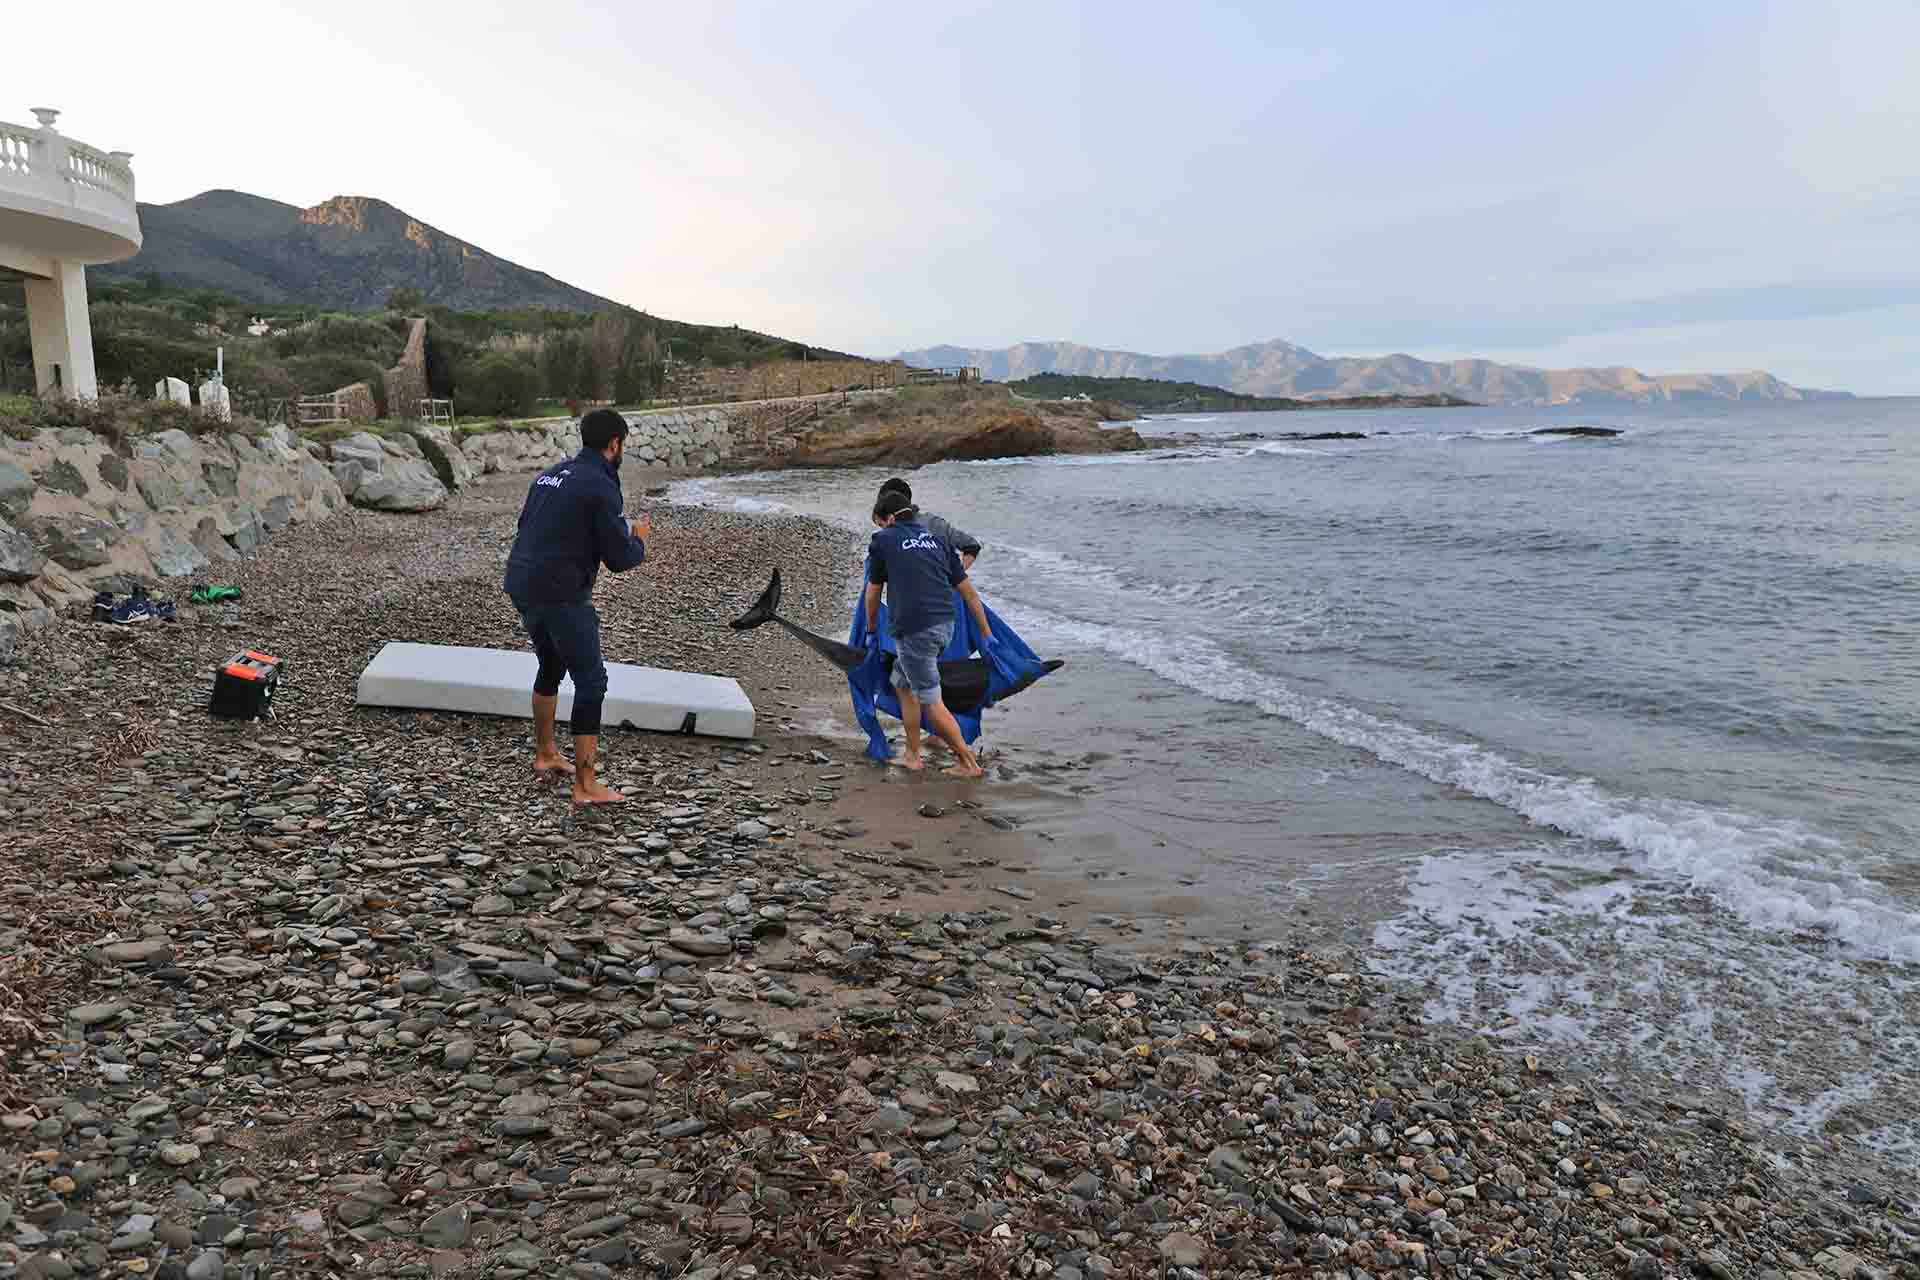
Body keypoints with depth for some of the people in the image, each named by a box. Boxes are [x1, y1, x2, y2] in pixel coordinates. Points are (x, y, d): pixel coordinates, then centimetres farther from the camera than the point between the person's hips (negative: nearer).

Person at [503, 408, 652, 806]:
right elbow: (620, 559, -13)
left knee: (550, 668, 26)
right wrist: (639, 537, 9)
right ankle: (586, 786, -1)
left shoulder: (549, 475, 13)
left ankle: (545, 756, 39)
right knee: (591, 682, -1)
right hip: (561, 597, -9)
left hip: (521, 587, 9)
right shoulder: (602, 486, -12)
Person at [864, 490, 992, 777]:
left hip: (914, 629, -7)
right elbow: (968, 591, 15)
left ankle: (969, 763, 6)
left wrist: (871, 630, 27)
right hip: (945, 624, 7)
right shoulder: (938, 539, 17)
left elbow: (873, 594, 11)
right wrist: (986, 633, 20)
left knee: (931, 701, 2)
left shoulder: (882, 541, 4)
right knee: (902, 684, 23)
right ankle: (912, 756, 26)